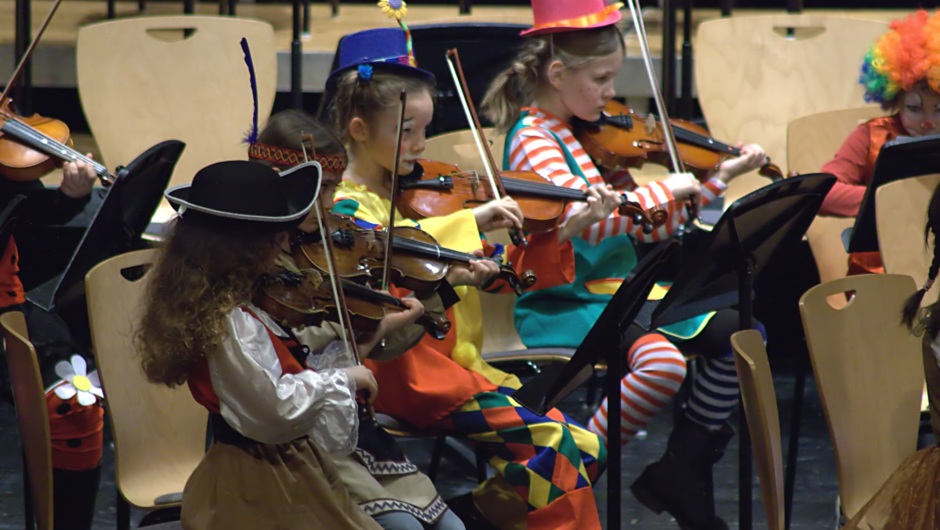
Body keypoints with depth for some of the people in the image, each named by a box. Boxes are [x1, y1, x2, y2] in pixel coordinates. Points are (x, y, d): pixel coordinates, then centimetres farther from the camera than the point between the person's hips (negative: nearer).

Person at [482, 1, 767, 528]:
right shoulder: (532, 139, -12)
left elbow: (647, 225, 16)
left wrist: (721, 177, 11)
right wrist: (667, 190, -18)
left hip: (618, 290, 9)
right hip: (563, 306, -9)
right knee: (662, 362, -34)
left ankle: (680, 475, 9)